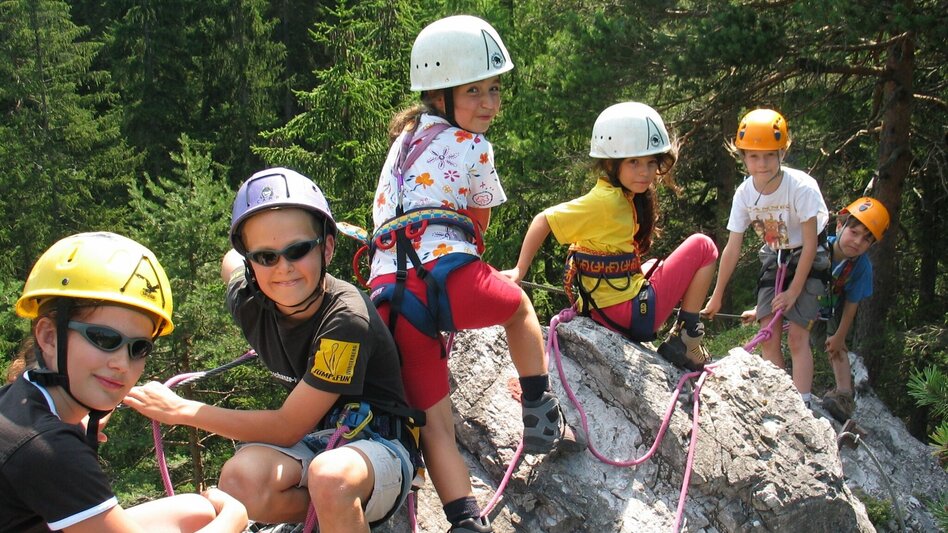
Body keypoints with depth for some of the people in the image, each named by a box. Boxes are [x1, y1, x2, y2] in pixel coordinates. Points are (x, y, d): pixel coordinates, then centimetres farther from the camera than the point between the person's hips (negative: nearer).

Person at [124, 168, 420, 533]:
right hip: (314, 442, 6)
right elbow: (231, 261, 20)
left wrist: (180, 410, -14)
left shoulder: (345, 319, -25)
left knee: (330, 475, -40)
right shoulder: (249, 301, -7)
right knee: (241, 480, -27)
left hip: (377, 443, -6)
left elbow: (288, 428, -21)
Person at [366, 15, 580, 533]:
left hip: (386, 294, 5)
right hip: (446, 276, -5)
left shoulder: (404, 139, 27)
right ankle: (541, 417, 28)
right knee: (518, 304, 29)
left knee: (435, 423, 11)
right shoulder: (471, 147, 8)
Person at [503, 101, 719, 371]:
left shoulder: (625, 196, 7)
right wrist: (519, 271, -19)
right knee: (702, 247, 1)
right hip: (632, 313, -9)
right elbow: (544, 220, -20)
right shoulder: (606, 201, -20)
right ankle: (686, 339, 2)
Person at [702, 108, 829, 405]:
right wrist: (717, 297, -3)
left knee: (797, 336, -14)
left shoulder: (801, 187, -27)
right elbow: (732, 248, -7)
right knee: (769, 336, -5)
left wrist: (794, 291, -18)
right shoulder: (744, 194, -14)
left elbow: (810, 244, -21)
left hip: (806, 258, -4)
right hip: (773, 258, 4)